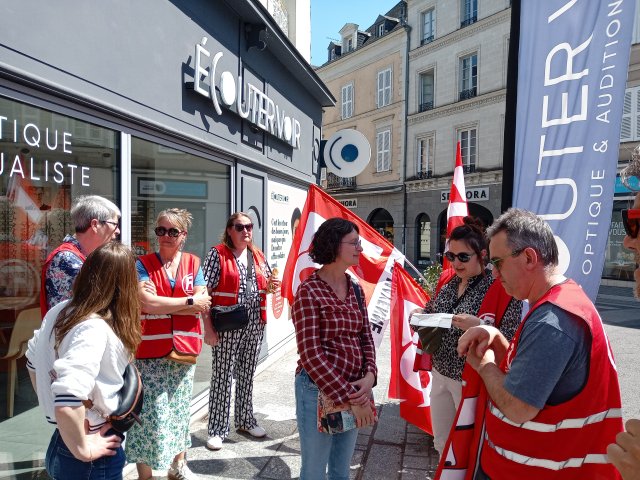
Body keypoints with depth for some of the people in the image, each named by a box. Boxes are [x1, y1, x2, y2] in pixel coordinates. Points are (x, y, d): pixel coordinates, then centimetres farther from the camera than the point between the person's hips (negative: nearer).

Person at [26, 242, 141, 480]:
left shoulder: (59, 311, -2)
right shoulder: (95, 329, -29)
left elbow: (33, 361, 13)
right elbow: (67, 403, -37)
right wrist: (83, 450, -21)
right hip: (94, 460, -8)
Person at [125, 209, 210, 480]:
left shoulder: (193, 263, 5)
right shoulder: (143, 264, -3)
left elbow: (203, 305, -5)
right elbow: (147, 303, -18)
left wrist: (162, 303, -13)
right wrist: (189, 301, -12)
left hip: (184, 351, 3)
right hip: (150, 352, -3)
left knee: (180, 408, 17)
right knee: (149, 413, 0)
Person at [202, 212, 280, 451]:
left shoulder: (257, 255, 10)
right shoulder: (218, 254, -7)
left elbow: (265, 285, 20)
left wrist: (271, 286, -4)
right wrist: (208, 328, -15)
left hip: (255, 324, 5)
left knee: (247, 374, 17)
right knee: (222, 376, 4)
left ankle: (245, 419, 34)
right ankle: (217, 429, 19)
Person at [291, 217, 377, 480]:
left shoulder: (355, 290, 5)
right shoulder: (309, 291, -16)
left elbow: (366, 338, 9)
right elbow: (310, 354, -18)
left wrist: (369, 376, -9)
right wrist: (349, 398, -17)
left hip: (354, 390, 6)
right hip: (318, 391, -6)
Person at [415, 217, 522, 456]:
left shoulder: (499, 287, -16)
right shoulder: (447, 281, 2)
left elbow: (509, 342, -18)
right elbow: (430, 316, 12)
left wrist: (479, 326, -33)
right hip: (439, 374, 6)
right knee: (441, 442, 22)